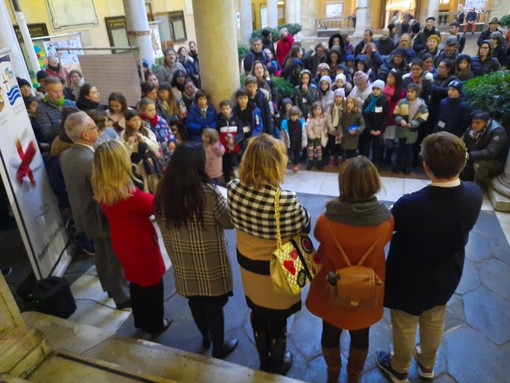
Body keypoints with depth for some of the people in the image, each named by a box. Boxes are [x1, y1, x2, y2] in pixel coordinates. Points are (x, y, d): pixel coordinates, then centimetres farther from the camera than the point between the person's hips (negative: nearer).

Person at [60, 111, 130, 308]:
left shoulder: (65, 155, -4)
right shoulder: (91, 160, -32)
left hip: (86, 216, 9)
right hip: (104, 217, -9)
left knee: (101, 253, 26)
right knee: (115, 258, 10)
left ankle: (109, 287, 46)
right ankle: (121, 297, 27)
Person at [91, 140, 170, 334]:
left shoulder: (101, 190, -9)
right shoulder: (129, 193, -33)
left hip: (121, 242, 7)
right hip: (141, 243, -7)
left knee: (136, 282, 27)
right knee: (152, 284, 16)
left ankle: (141, 320, 46)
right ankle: (155, 324, 35)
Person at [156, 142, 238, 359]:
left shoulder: (163, 191, -9)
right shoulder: (208, 192, -25)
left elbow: (162, 224, 5)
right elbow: (230, 221, -11)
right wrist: (222, 202, 5)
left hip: (181, 261, 5)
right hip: (209, 262, -5)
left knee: (195, 301, 25)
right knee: (214, 305, 15)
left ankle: (205, 337, 49)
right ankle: (219, 348, 36)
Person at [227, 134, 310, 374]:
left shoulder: (234, 189, -19)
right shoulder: (285, 200, -34)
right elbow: (305, 226, -15)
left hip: (247, 264, 5)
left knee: (258, 316, 28)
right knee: (277, 321, 23)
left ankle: (264, 361, 53)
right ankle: (277, 366, 49)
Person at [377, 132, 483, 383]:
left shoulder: (411, 204, -39)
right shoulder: (474, 194, -21)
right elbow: (462, 231, -1)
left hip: (411, 279, -5)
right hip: (446, 275, 5)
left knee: (405, 328, 22)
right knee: (434, 323, 30)